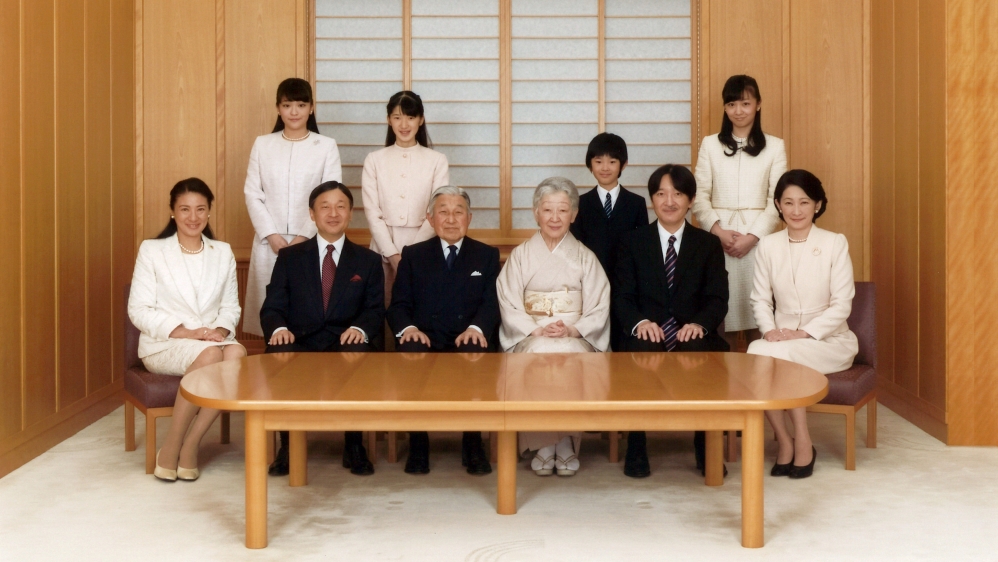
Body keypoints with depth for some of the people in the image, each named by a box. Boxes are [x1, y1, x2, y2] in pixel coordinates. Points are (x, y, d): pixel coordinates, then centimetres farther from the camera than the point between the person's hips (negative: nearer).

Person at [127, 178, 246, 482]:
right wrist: (187, 333, -16)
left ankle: (190, 445, -22)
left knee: (237, 353, -33)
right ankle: (171, 448, -20)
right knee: (210, 355, -36)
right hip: (164, 344, -3)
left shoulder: (223, 253, 13)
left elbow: (231, 306, 12)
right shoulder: (152, 250, 2)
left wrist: (221, 330, -12)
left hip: (212, 341, 3)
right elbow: (139, 310, -3)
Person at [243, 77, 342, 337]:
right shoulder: (262, 144, 8)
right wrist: (272, 235, -7)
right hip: (269, 242, 2)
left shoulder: (327, 146, 2)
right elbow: (252, 194, 5)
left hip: (311, 242, -2)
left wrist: (305, 237, -10)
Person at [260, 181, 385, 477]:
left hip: (346, 345, 0)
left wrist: (360, 328, -18)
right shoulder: (289, 257, 14)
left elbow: (375, 309, 6)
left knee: (359, 354, -36)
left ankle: (354, 446, -18)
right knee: (279, 354, -35)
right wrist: (279, 328, -19)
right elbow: (272, 307, 6)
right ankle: (288, 445, -16)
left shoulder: (368, 261, 16)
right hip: (300, 344, 0)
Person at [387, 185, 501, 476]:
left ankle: (473, 445, -19)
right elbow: (398, 304, 8)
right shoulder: (413, 255, 17)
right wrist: (408, 327, -15)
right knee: (409, 354, -35)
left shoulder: (487, 256, 17)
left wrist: (477, 327, -19)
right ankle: (417, 445, -19)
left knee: (476, 355, -36)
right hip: (425, 340, 1)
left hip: (468, 342, 0)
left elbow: (491, 303, 4)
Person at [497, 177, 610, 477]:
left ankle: (566, 443, -20)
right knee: (540, 355, -34)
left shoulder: (585, 257, 12)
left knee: (569, 355, -34)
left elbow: (598, 309, 4)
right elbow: (510, 306, 2)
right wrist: (537, 330, -15)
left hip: (576, 338, 0)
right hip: (530, 337, 0)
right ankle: (543, 443, -22)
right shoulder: (520, 255, 11)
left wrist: (571, 330, -15)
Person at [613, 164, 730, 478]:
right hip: (647, 336, 0)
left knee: (700, 352, -34)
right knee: (643, 351, -35)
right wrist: (640, 322, -21)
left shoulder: (708, 245, 13)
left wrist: (700, 324, -19)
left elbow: (718, 299, 3)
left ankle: (706, 447, -14)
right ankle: (635, 448, -19)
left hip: (692, 337, 1)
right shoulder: (632, 243, 12)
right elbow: (622, 296, 2)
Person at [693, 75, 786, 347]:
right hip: (718, 238, 1)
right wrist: (719, 231, -11)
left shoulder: (774, 146, 6)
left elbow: (777, 201, 1)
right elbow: (700, 196, 4)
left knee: (757, 314, -3)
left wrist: (751, 237, -10)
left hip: (757, 238, 0)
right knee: (721, 314, -1)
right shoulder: (710, 144, 9)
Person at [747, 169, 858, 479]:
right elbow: (760, 299, 6)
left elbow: (842, 304, -7)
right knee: (755, 352, -30)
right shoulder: (768, 246, 4)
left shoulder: (835, 243, -4)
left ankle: (802, 443, -15)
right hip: (782, 338, 3)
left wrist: (803, 333, -17)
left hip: (828, 340, -3)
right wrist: (769, 330, -14)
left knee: (782, 354, -33)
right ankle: (784, 442, -14)